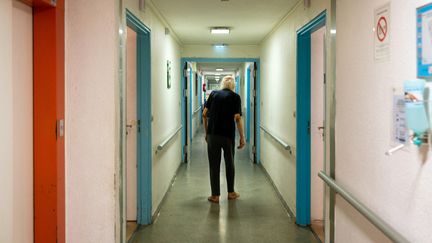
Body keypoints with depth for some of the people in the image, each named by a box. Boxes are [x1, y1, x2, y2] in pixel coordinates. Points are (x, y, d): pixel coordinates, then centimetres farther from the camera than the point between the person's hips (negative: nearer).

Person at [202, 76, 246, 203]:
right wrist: (242, 137, -6)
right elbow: (237, 118, -9)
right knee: (230, 163, 15)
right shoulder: (235, 97, 0)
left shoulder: (213, 94, 7)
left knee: (214, 165, 6)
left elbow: (204, 114, 4)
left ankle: (215, 195, 7)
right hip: (228, 135, -1)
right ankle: (231, 192, 24)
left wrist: (206, 132, 14)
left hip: (212, 134, 1)